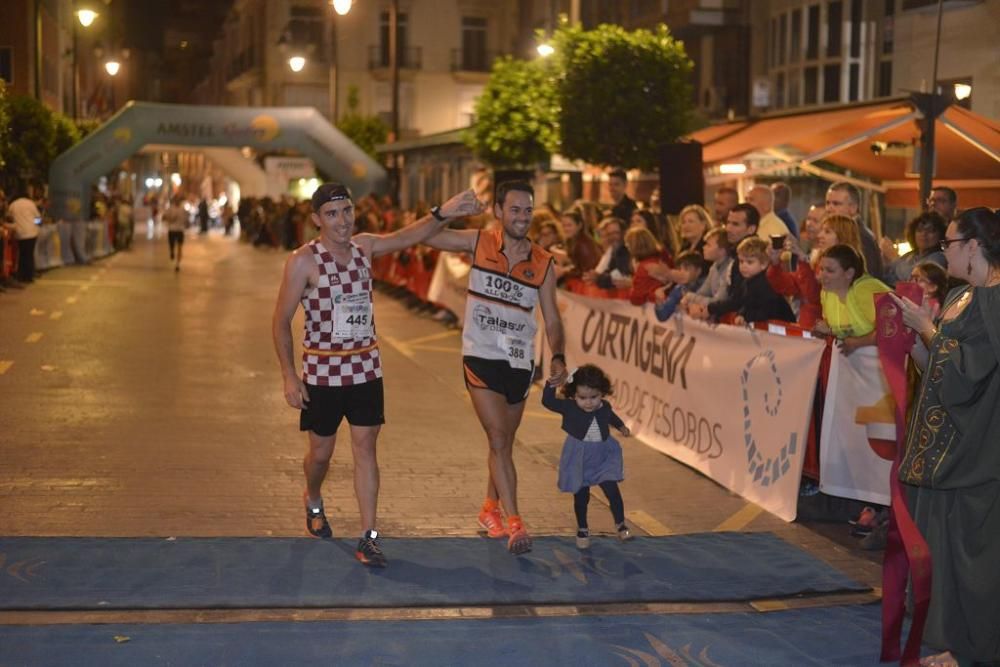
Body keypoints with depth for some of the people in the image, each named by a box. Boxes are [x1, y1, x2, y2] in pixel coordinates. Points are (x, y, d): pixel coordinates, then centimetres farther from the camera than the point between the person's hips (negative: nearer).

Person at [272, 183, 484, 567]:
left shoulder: (365, 247, 1)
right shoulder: (303, 261, -13)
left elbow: (410, 235, -13)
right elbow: (281, 322, -10)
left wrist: (444, 213, -33)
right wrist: (289, 377, -14)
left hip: (366, 367, 3)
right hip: (322, 370, -3)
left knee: (365, 449, 1)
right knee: (321, 452, 12)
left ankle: (368, 538, 5)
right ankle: (313, 502, 44)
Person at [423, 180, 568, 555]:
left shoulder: (543, 264, 0)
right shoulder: (478, 243, -3)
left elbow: (552, 320, 1)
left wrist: (558, 358, -16)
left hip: (519, 363, 3)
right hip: (481, 358, -3)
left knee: (503, 443, 15)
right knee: (499, 440, -12)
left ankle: (490, 509, 36)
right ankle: (515, 524, -12)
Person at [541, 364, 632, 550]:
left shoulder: (604, 407, -7)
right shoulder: (568, 407, -16)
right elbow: (547, 401, -26)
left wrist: (621, 426, 29)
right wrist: (551, 384, -37)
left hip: (604, 457, 2)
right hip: (579, 459, -2)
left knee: (612, 490, -3)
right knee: (581, 496, 9)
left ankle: (620, 524, 17)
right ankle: (582, 529, 29)